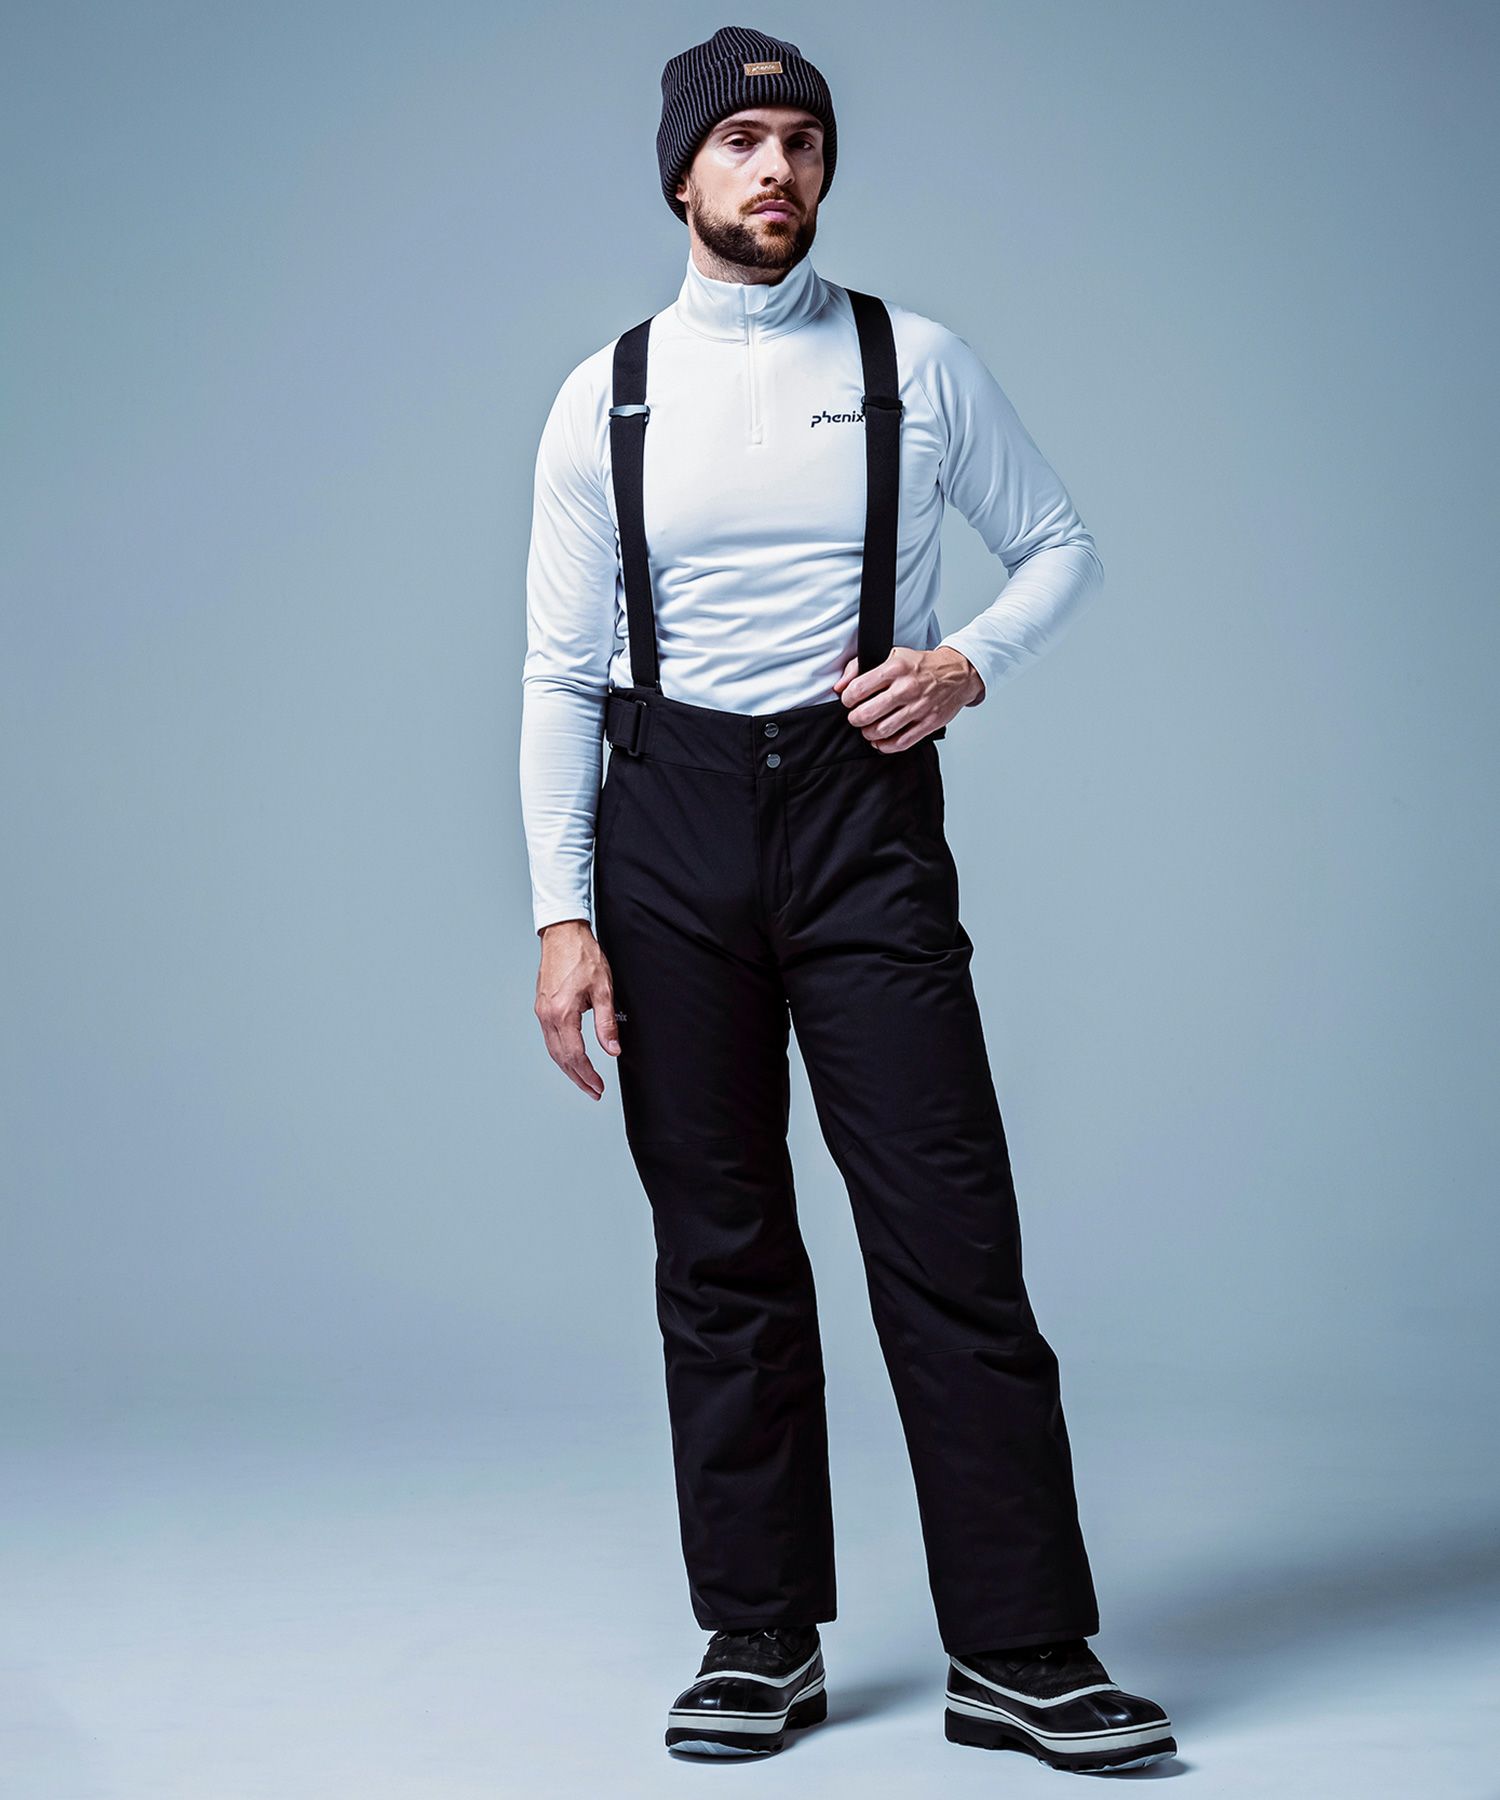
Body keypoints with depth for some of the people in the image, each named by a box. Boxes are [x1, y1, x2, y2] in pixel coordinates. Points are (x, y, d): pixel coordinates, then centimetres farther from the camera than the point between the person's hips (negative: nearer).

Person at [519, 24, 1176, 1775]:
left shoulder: (918, 363, 6)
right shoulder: (605, 397, 7)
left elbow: (1062, 545, 16)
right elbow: (559, 672, 5)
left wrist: (973, 659, -5)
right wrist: (563, 914, -3)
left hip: (862, 809, -1)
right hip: (669, 819, 1)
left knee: (951, 1231, -6)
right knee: (719, 1250, 6)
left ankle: (1022, 1657, 3)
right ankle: (759, 1642, 18)